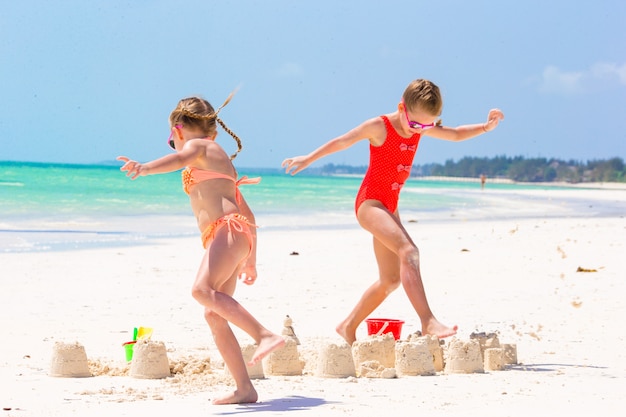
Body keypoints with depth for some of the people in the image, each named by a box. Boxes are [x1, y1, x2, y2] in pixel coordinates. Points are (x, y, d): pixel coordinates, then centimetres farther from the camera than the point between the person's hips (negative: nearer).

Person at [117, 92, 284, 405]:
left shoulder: (198, 146, 7)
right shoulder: (219, 158, 33)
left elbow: (180, 159, -20)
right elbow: (247, 213, 32)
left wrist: (144, 168, -38)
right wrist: (250, 259, 33)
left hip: (228, 228, -9)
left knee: (203, 290, -29)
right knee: (213, 314, 3)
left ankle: (266, 335, -37)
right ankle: (244, 388, 0)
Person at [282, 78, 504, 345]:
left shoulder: (420, 128, 7)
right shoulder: (380, 127, -11)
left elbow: (456, 135, 15)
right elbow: (342, 142, -4)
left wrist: (485, 127, 0)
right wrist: (308, 159, -4)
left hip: (389, 207, 9)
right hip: (370, 202, -9)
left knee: (391, 278, 11)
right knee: (408, 251, -29)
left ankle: (348, 327, 24)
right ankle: (428, 321, -39)